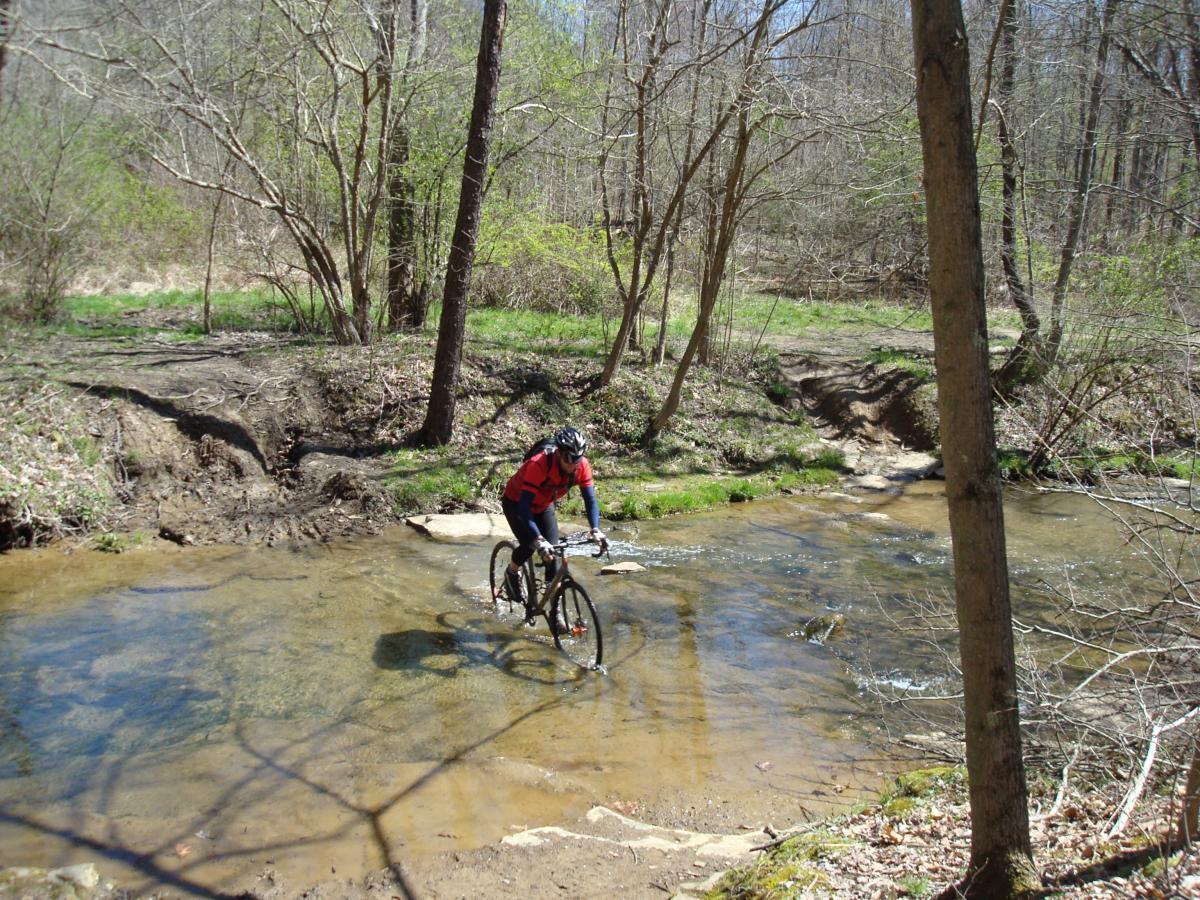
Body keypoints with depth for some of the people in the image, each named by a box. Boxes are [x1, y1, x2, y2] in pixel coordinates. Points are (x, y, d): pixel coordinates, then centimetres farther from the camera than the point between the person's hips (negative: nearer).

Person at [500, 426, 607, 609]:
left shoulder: (581, 465, -26)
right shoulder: (538, 464, -41)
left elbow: (590, 499, -21)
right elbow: (524, 506, -43)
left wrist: (596, 530, -38)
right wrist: (538, 540, -53)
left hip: (544, 505, 5)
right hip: (516, 502, -4)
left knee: (553, 552, -8)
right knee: (529, 545, -24)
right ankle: (512, 573, 9)